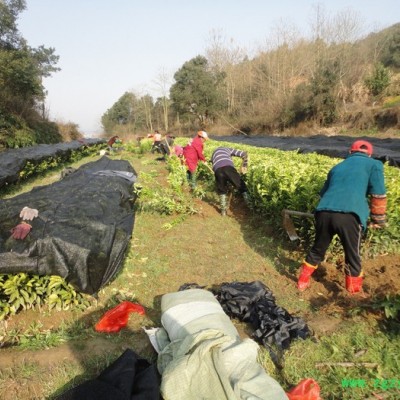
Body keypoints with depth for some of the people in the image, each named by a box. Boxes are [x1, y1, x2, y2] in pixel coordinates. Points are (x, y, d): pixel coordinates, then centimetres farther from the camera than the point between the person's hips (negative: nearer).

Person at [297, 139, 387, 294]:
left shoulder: (337, 167, 29)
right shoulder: (374, 164, 16)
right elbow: (378, 196, 9)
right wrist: (378, 220, 21)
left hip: (324, 213, 4)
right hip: (349, 217, -4)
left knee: (317, 250, 24)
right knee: (352, 256, 16)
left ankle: (303, 282, 36)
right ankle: (354, 292, 31)